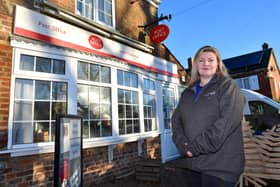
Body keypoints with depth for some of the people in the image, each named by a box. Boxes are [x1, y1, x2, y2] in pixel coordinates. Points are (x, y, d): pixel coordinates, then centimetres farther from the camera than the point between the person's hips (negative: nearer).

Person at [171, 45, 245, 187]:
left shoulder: (228, 86, -1)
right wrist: (183, 145, -11)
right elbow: (176, 119, 7)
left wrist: (195, 147, -17)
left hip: (220, 164, -4)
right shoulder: (187, 92, 14)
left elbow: (227, 121, -15)